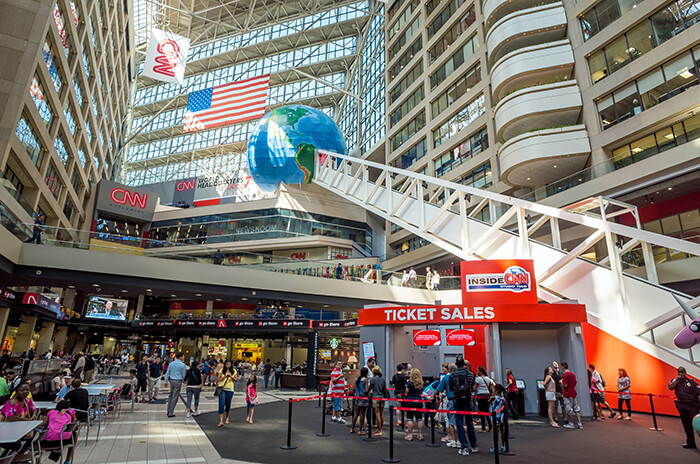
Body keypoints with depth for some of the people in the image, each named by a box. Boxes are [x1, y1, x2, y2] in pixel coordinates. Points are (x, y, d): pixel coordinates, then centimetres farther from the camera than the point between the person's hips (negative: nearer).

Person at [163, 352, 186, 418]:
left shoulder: (171, 364, 6)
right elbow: (183, 375, -3)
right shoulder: (182, 365, -8)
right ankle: (171, 413, 5)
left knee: (171, 395, 19)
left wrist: (165, 381, 12)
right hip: (178, 381, -5)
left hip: (171, 380, 5)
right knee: (175, 397, 1)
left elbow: (167, 373, 7)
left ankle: (169, 411, 20)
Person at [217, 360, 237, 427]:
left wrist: (231, 377, -13)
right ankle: (221, 421, -12)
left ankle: (227, 418, 32)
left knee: (228, 405, 9)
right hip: (222, 389, -1)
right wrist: (225, 377, -16)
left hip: (230, 389, 1)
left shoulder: (234, 371, 6)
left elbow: (236, 379, 6)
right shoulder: (222, 370, 3)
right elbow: (218, 379, 0)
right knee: (221, 404, -11)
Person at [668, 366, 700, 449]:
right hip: (681, 406, 4)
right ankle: (690, 443, 21)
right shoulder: (675, 381, 8)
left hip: (692, 405, -4)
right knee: (687, 426, 11)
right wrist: (677, 379, -11)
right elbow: (670, 387, -10)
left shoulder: (691, 382, -1)